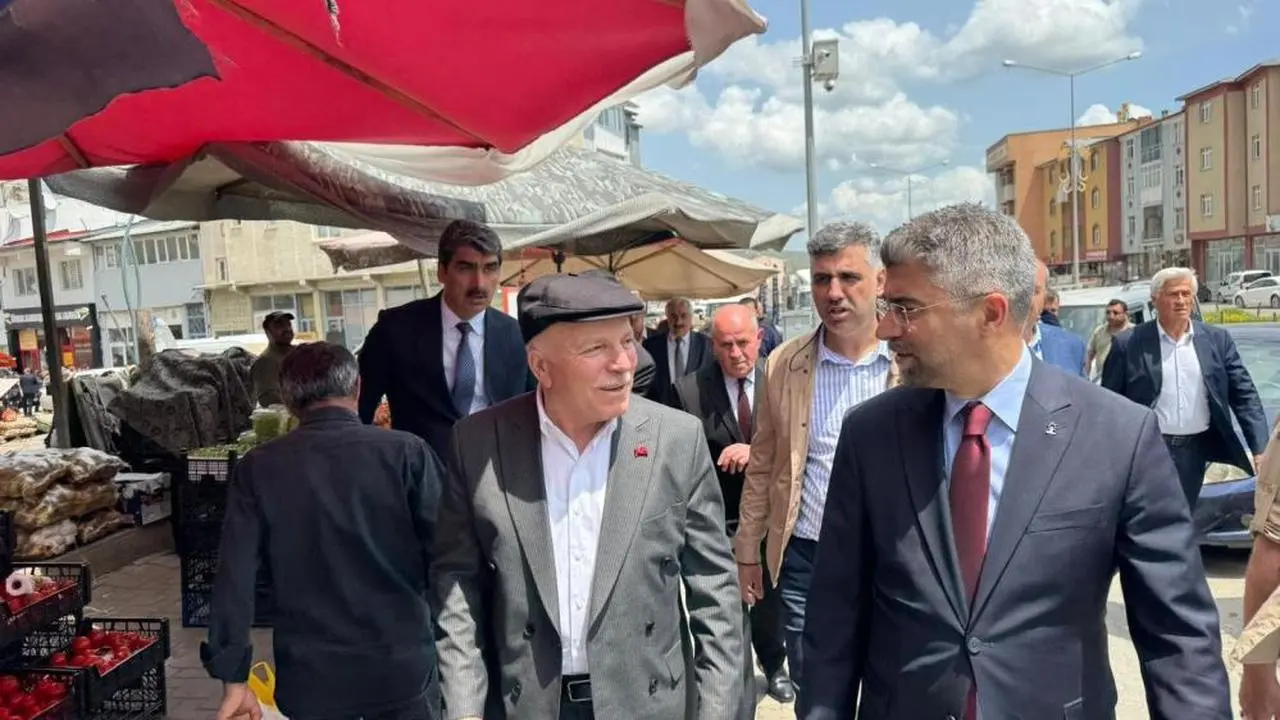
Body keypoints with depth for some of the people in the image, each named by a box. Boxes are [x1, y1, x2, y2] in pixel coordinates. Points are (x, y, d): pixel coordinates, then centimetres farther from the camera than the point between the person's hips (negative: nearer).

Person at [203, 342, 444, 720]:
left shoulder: (258, 468, -4)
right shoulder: (406, 452, -10)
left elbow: (235, 577, -5)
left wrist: (233, 677, 1)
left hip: (310, 675, 2)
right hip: (402, 666, -1)